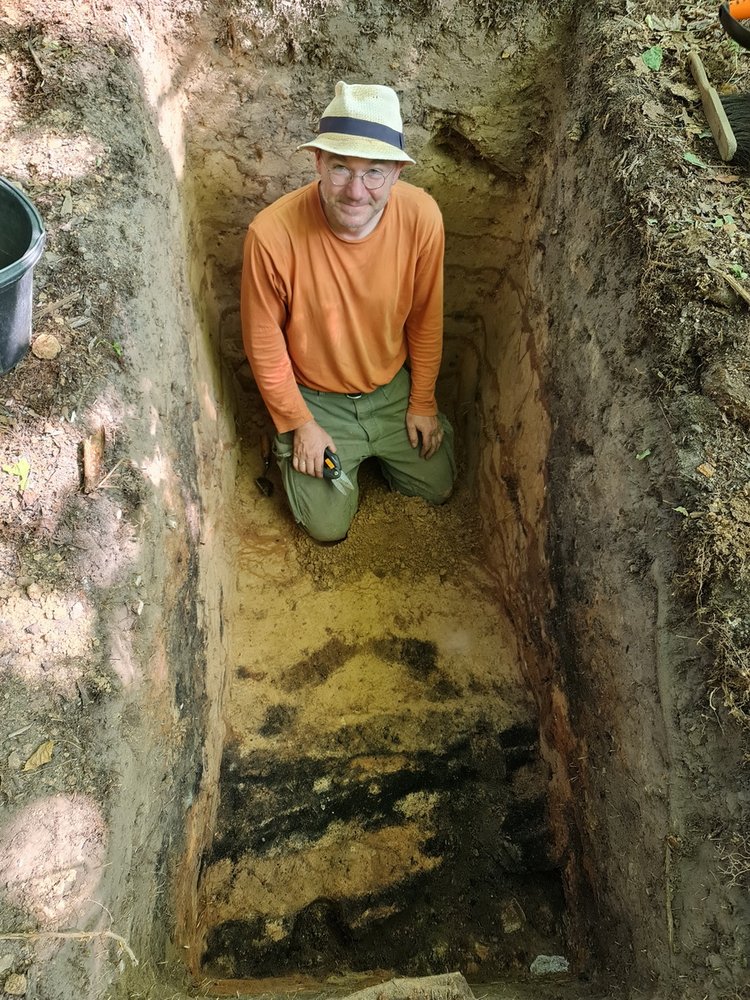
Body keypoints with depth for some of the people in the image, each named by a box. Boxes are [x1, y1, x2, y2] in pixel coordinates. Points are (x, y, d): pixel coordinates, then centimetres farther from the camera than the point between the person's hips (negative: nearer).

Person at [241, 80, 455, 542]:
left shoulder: (421, 216, -23)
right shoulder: (273, 234, -31)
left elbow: (426, 318, -6)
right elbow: (264, 344, -16)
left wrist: (423, 401, 1)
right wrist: (301, 424, -9)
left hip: (393, 388, 3)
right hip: (315, 398, -2)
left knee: (437, 487, 13)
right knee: (328, 526, 3)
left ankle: (376, 449, 39)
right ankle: (290, 447, 31)